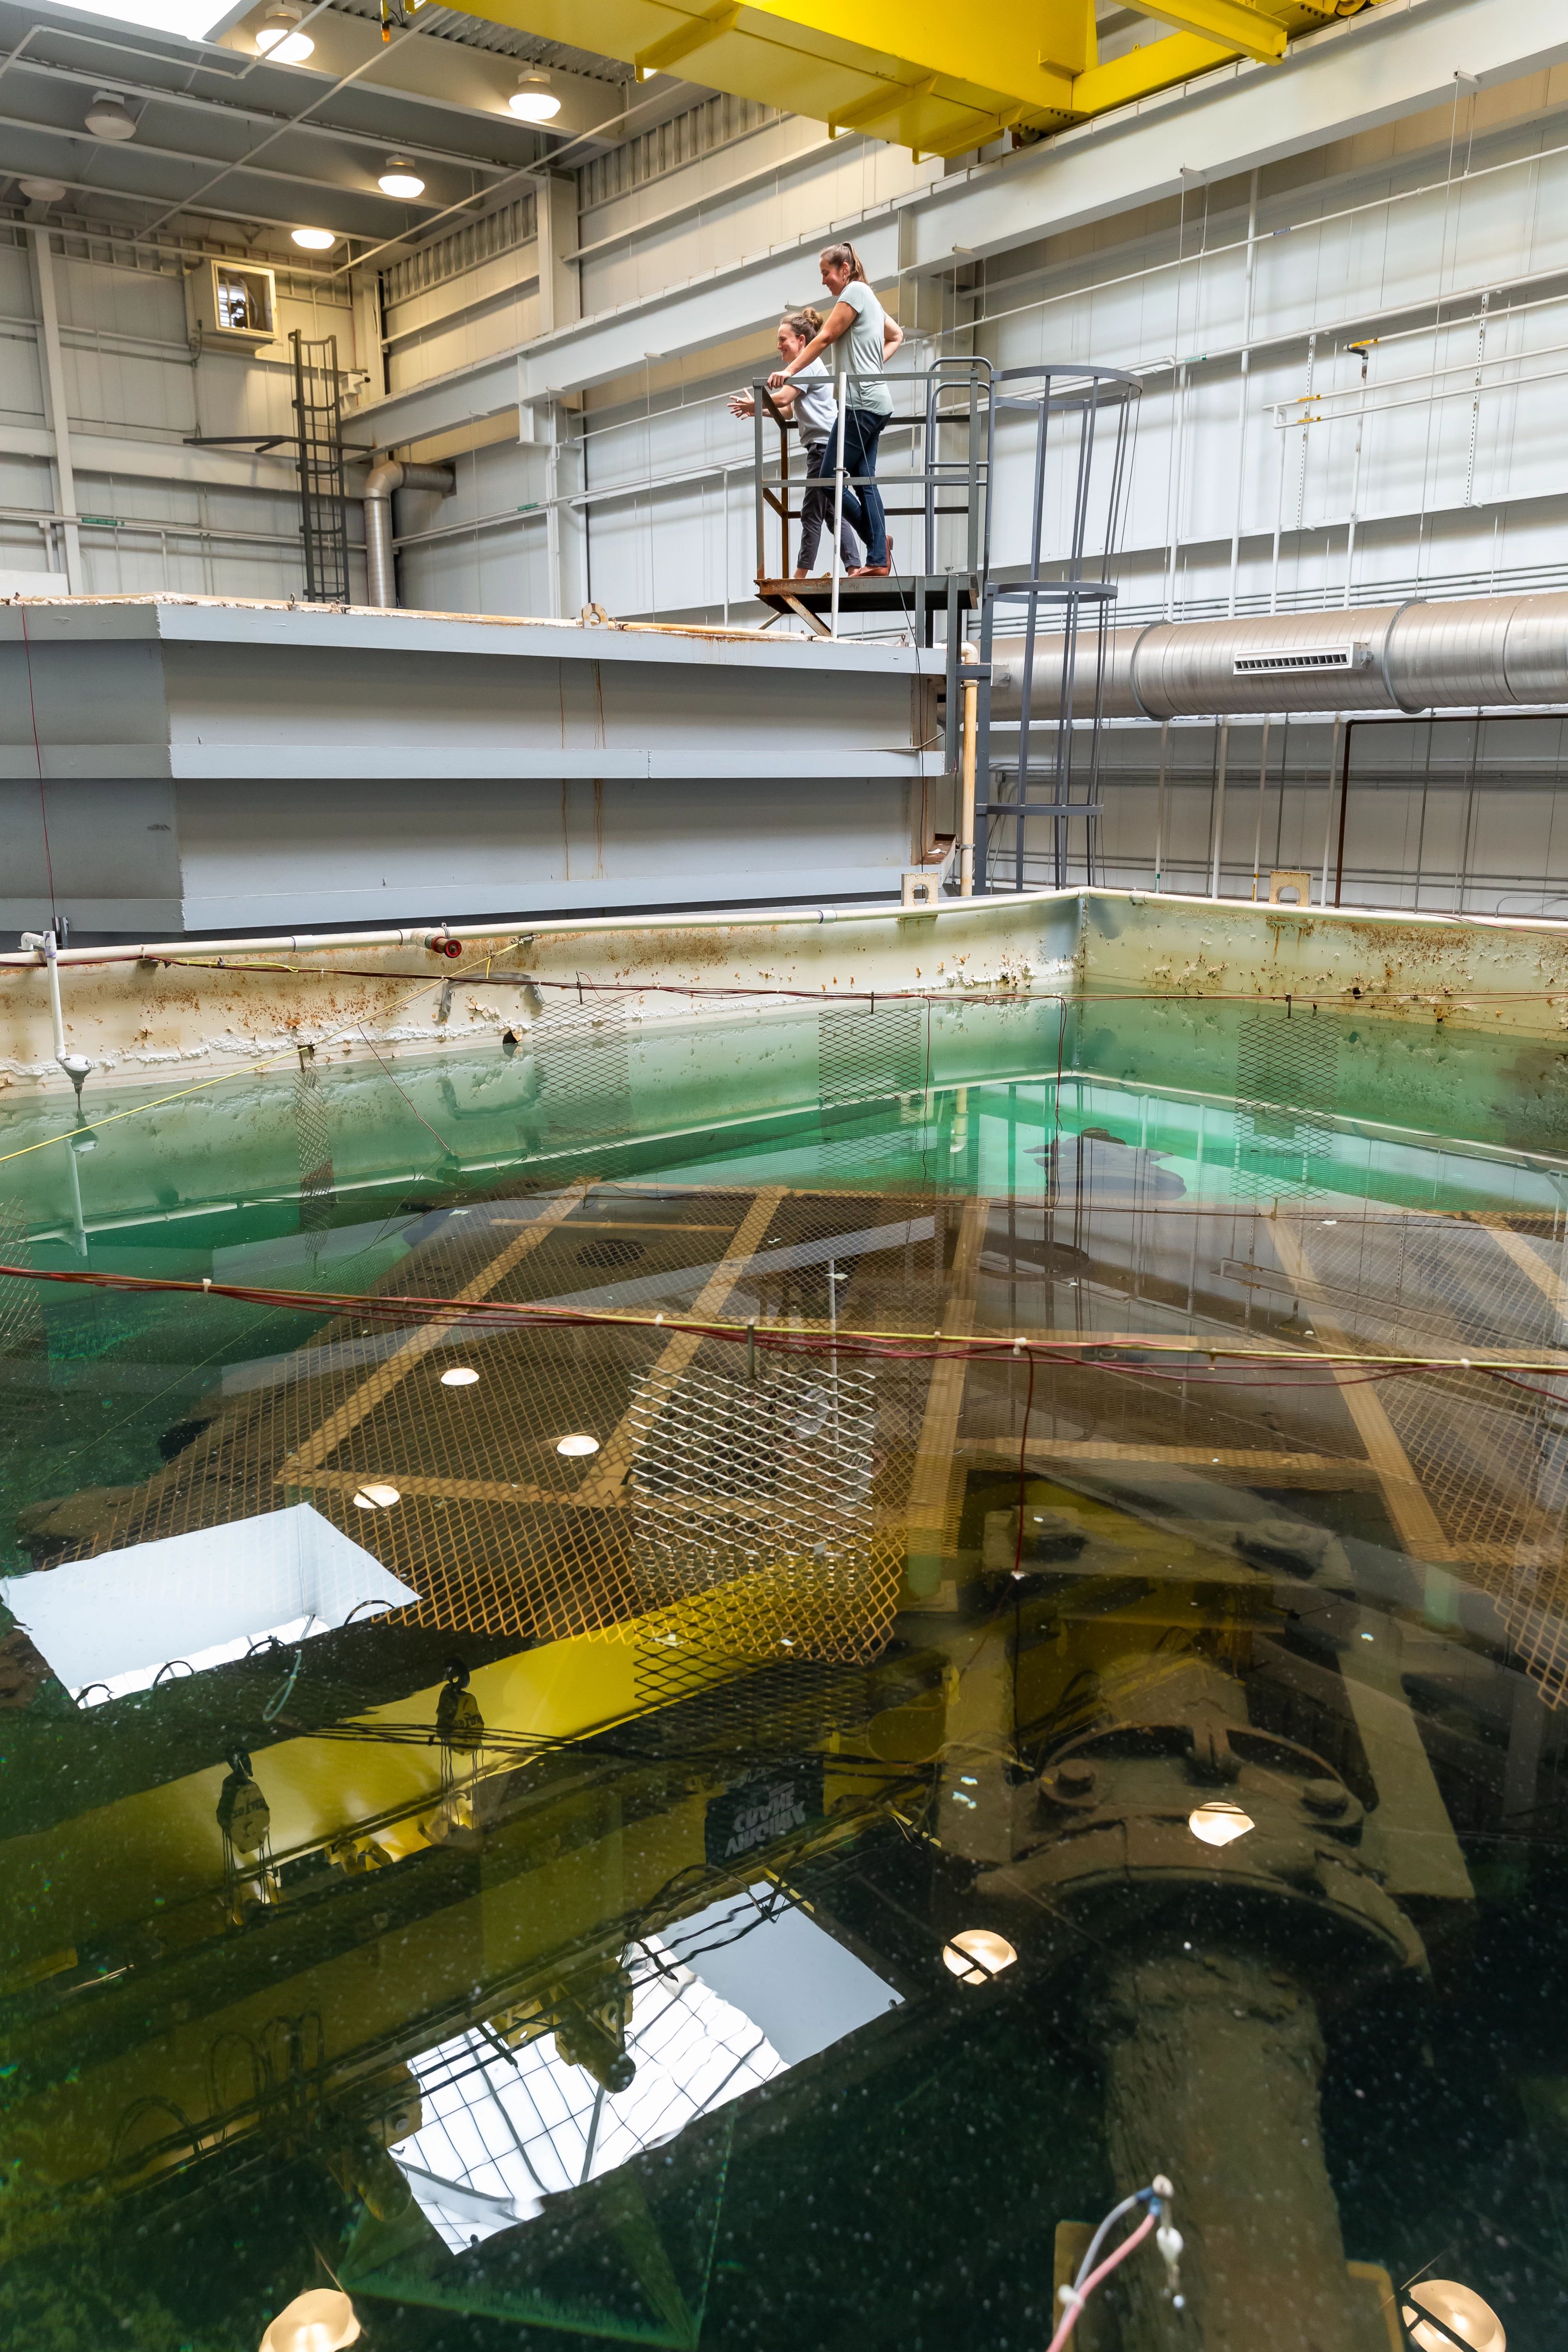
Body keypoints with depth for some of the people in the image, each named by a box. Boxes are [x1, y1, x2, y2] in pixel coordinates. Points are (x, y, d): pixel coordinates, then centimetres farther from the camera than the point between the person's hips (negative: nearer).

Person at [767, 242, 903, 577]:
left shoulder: (855, 291, -6)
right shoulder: (869, 298, 21)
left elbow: (825, 338, -10)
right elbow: (897, 335, 32)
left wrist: (790, 370, -10)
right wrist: (876, 363, 17)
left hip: (861, 403, -10)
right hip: (875, 403, 10)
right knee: (864, 481, 5)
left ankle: (877, 546, -6)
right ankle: (878, 560, 1)